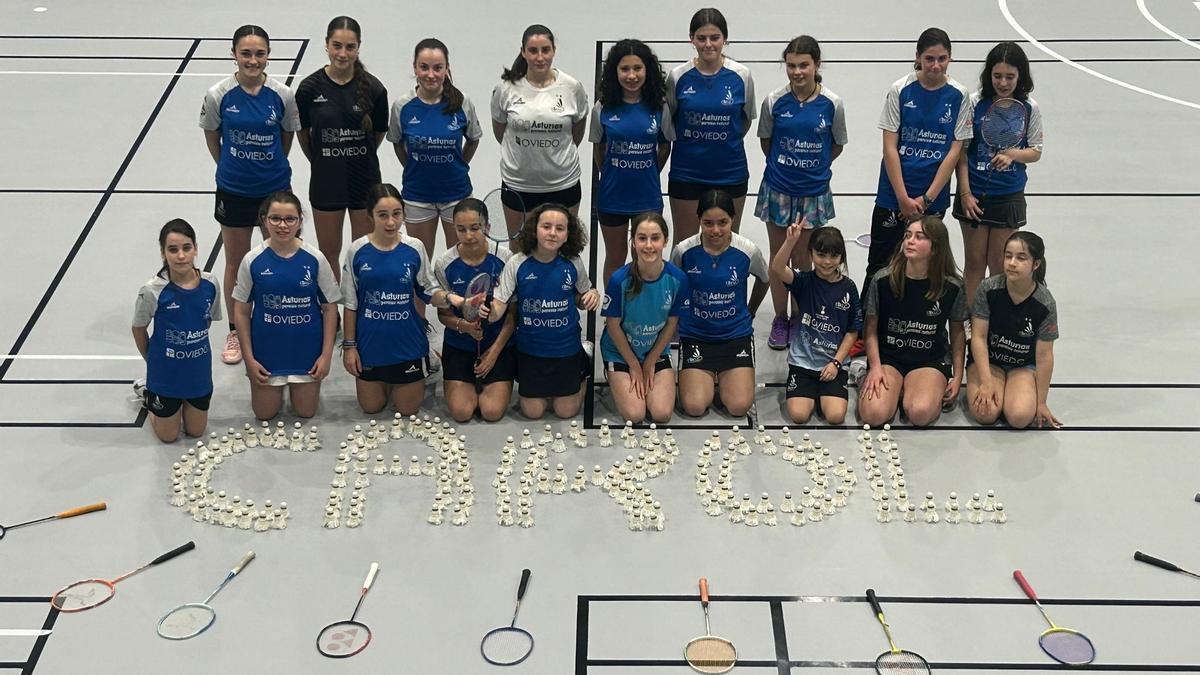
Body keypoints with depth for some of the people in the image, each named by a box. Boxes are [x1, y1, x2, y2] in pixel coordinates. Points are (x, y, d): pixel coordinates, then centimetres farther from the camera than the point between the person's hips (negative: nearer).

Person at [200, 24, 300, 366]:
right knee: (235, 264, 12)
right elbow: (212, 138, 2)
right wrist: (231, 168, 11)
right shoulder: (218, 95, -13)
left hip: (276, 188, 0)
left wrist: (272, 168, 12)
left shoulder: (282, 94, -12)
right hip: (234, 191, 0)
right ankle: (235, 332, 29)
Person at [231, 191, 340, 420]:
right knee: (265, 413, 9)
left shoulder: (315, 259, -12)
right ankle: (276, 387, 40)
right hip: (266, 351, 0)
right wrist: (249, 357, -5)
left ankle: (299, 383, 41)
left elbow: (330, 307, -4)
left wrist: (326, 354, -7)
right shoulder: (253, 260, -11)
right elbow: (241, 311, -3)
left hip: (306, 350, 0)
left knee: (306, 411, 10)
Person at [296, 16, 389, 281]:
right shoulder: (310, 87, -10)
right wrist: (320, 161, 12)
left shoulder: (373, 88, -10)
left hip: (365, 179, 0)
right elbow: (303, 132, 5)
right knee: (329, 252, 13)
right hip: (326, 180, 0)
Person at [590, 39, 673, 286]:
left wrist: (649, 175, 9)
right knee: (615, 258, 16)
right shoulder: (603, 108, -8)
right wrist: (610, 176, 10)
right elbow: (598, 148, 5)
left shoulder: (659, 108, -7)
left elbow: (665, 146, 6)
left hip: (647, 197, 0)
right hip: (612, 196, 0)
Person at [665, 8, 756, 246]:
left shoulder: (741, 75, -6)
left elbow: (746, 121, 8)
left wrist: (725, 143, 8)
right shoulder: (678, 76, -7)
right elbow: (667, 121, 6)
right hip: (686, 173, 0)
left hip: (730, 172, 0)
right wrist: (690, 143, 3)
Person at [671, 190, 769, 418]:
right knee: (694, 406, -15)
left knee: (739, 406, -14)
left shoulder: (748, 251, -13)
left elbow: (764, 280, 10)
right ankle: (709, 375, 18)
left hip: (736, 333, 0)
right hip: (695, 334, 0)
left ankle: (722, 375, 19)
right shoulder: (684, 251, -15)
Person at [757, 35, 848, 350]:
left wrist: (815, 168, 6)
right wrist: (781, 167, 8)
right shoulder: (774, 101, -8)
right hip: (778, 190, 1)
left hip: (813, 193, -1)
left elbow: (837, 145, 5)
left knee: (803, 260, 7)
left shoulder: (832, 104, -9)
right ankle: (780, 320, 23)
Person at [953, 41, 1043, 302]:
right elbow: (961, 151, -3)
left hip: (1009, 197, 1)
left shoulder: (1029, 108, -3)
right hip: (974, 194, 0)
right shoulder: (975, 102, -6)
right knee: (974, 262, 7)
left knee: (999, 266, 6)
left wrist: (1013, 154, -17)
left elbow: (1035, 151, 5)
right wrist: (965, 193, -7)